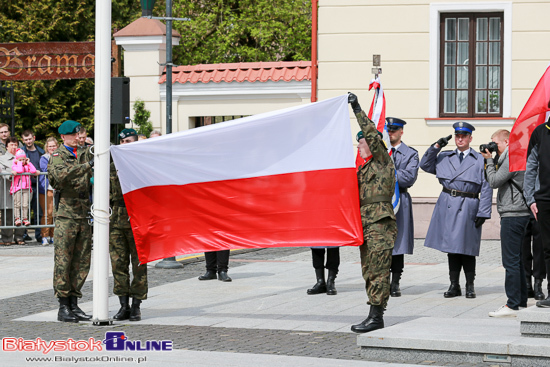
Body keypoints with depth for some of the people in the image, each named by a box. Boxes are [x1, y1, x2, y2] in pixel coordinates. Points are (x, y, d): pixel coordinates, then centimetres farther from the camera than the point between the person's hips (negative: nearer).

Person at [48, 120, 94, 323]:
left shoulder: (85, 154, 15)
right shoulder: (57, 156, -3)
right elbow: (60, 175, -22)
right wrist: (86, 166, -29)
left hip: (84, 214, 6)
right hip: (66, 214, -6)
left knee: (82, 261, 7)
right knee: (63, 260, -4)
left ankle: (74, 304, 13)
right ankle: (63, 307, -1)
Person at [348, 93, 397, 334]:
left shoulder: (383, 161, -3)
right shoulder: (362, 169, 21)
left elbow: (373, 135, -14)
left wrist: (357, 109, -12)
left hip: (380, 224, -9)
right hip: (364, 223, 9)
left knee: (378, 271, -10)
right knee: (369, 271, 9)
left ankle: (376, 316, -11)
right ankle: (374, 316, 12)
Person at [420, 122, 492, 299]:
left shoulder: (480, 160, 2)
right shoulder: (445, 157, 13)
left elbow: (486, 189, 0)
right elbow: (425, 165, 13)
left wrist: (483, 213, -7)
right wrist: (436, 147, 3)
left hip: (468, 208, -3)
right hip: (447, 206, 3)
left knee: (467, 248, -1)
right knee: (451, 247, 5)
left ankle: (470, 286, 11)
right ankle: (454, 285, 12)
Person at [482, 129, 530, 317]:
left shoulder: (512, 159, -14)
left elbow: (494, 182, -14)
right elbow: (499, 180, 20)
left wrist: (489, 161, -2)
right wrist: (493, 161, 11)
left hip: (513, 214, -11)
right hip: (517, 213, 11)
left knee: (511, 261, -10)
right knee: (515, 260, 15)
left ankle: (512, 306, -11)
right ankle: (521, 301, 20)